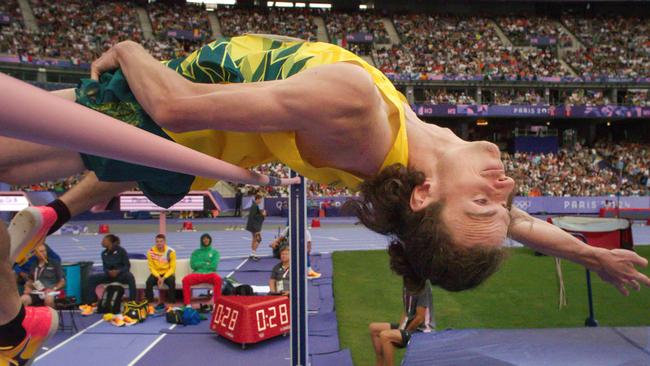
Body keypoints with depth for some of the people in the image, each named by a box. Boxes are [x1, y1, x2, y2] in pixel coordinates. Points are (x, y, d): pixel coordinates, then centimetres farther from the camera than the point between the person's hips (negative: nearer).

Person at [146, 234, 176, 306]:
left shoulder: (171, 251, -11)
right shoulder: (151, 251, -8)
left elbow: (172, 268, -9)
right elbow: (151, 267, -5)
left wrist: (163, 278, -23)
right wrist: (158, 277, -21)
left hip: (167, 273, -1)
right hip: (156, 273, 1)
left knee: (172, 281, -33)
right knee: (149, 282, -30)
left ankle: (171, 305, -24)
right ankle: (150, 305, -21)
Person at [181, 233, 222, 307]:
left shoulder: (215, 252, 14)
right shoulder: (196, 252, 18)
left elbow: (213, 266, -1)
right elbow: (193, 265, 2)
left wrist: (200, 264, 4)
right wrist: (206, 263, 0)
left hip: (210, 274, -1)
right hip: (197, 274, 1)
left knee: (218, 278, -36)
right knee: (185, 279, -29)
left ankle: (216, 304, -34)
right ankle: (187, 304, -27)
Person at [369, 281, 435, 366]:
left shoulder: (423, 288, -22)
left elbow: (420, 318, -21)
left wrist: (404, 331, -11)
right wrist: (399, 329, 0)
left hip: (423, 330, -9)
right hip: (409, 325, 9)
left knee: (385, 336, -27)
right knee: (373, 328, 7)